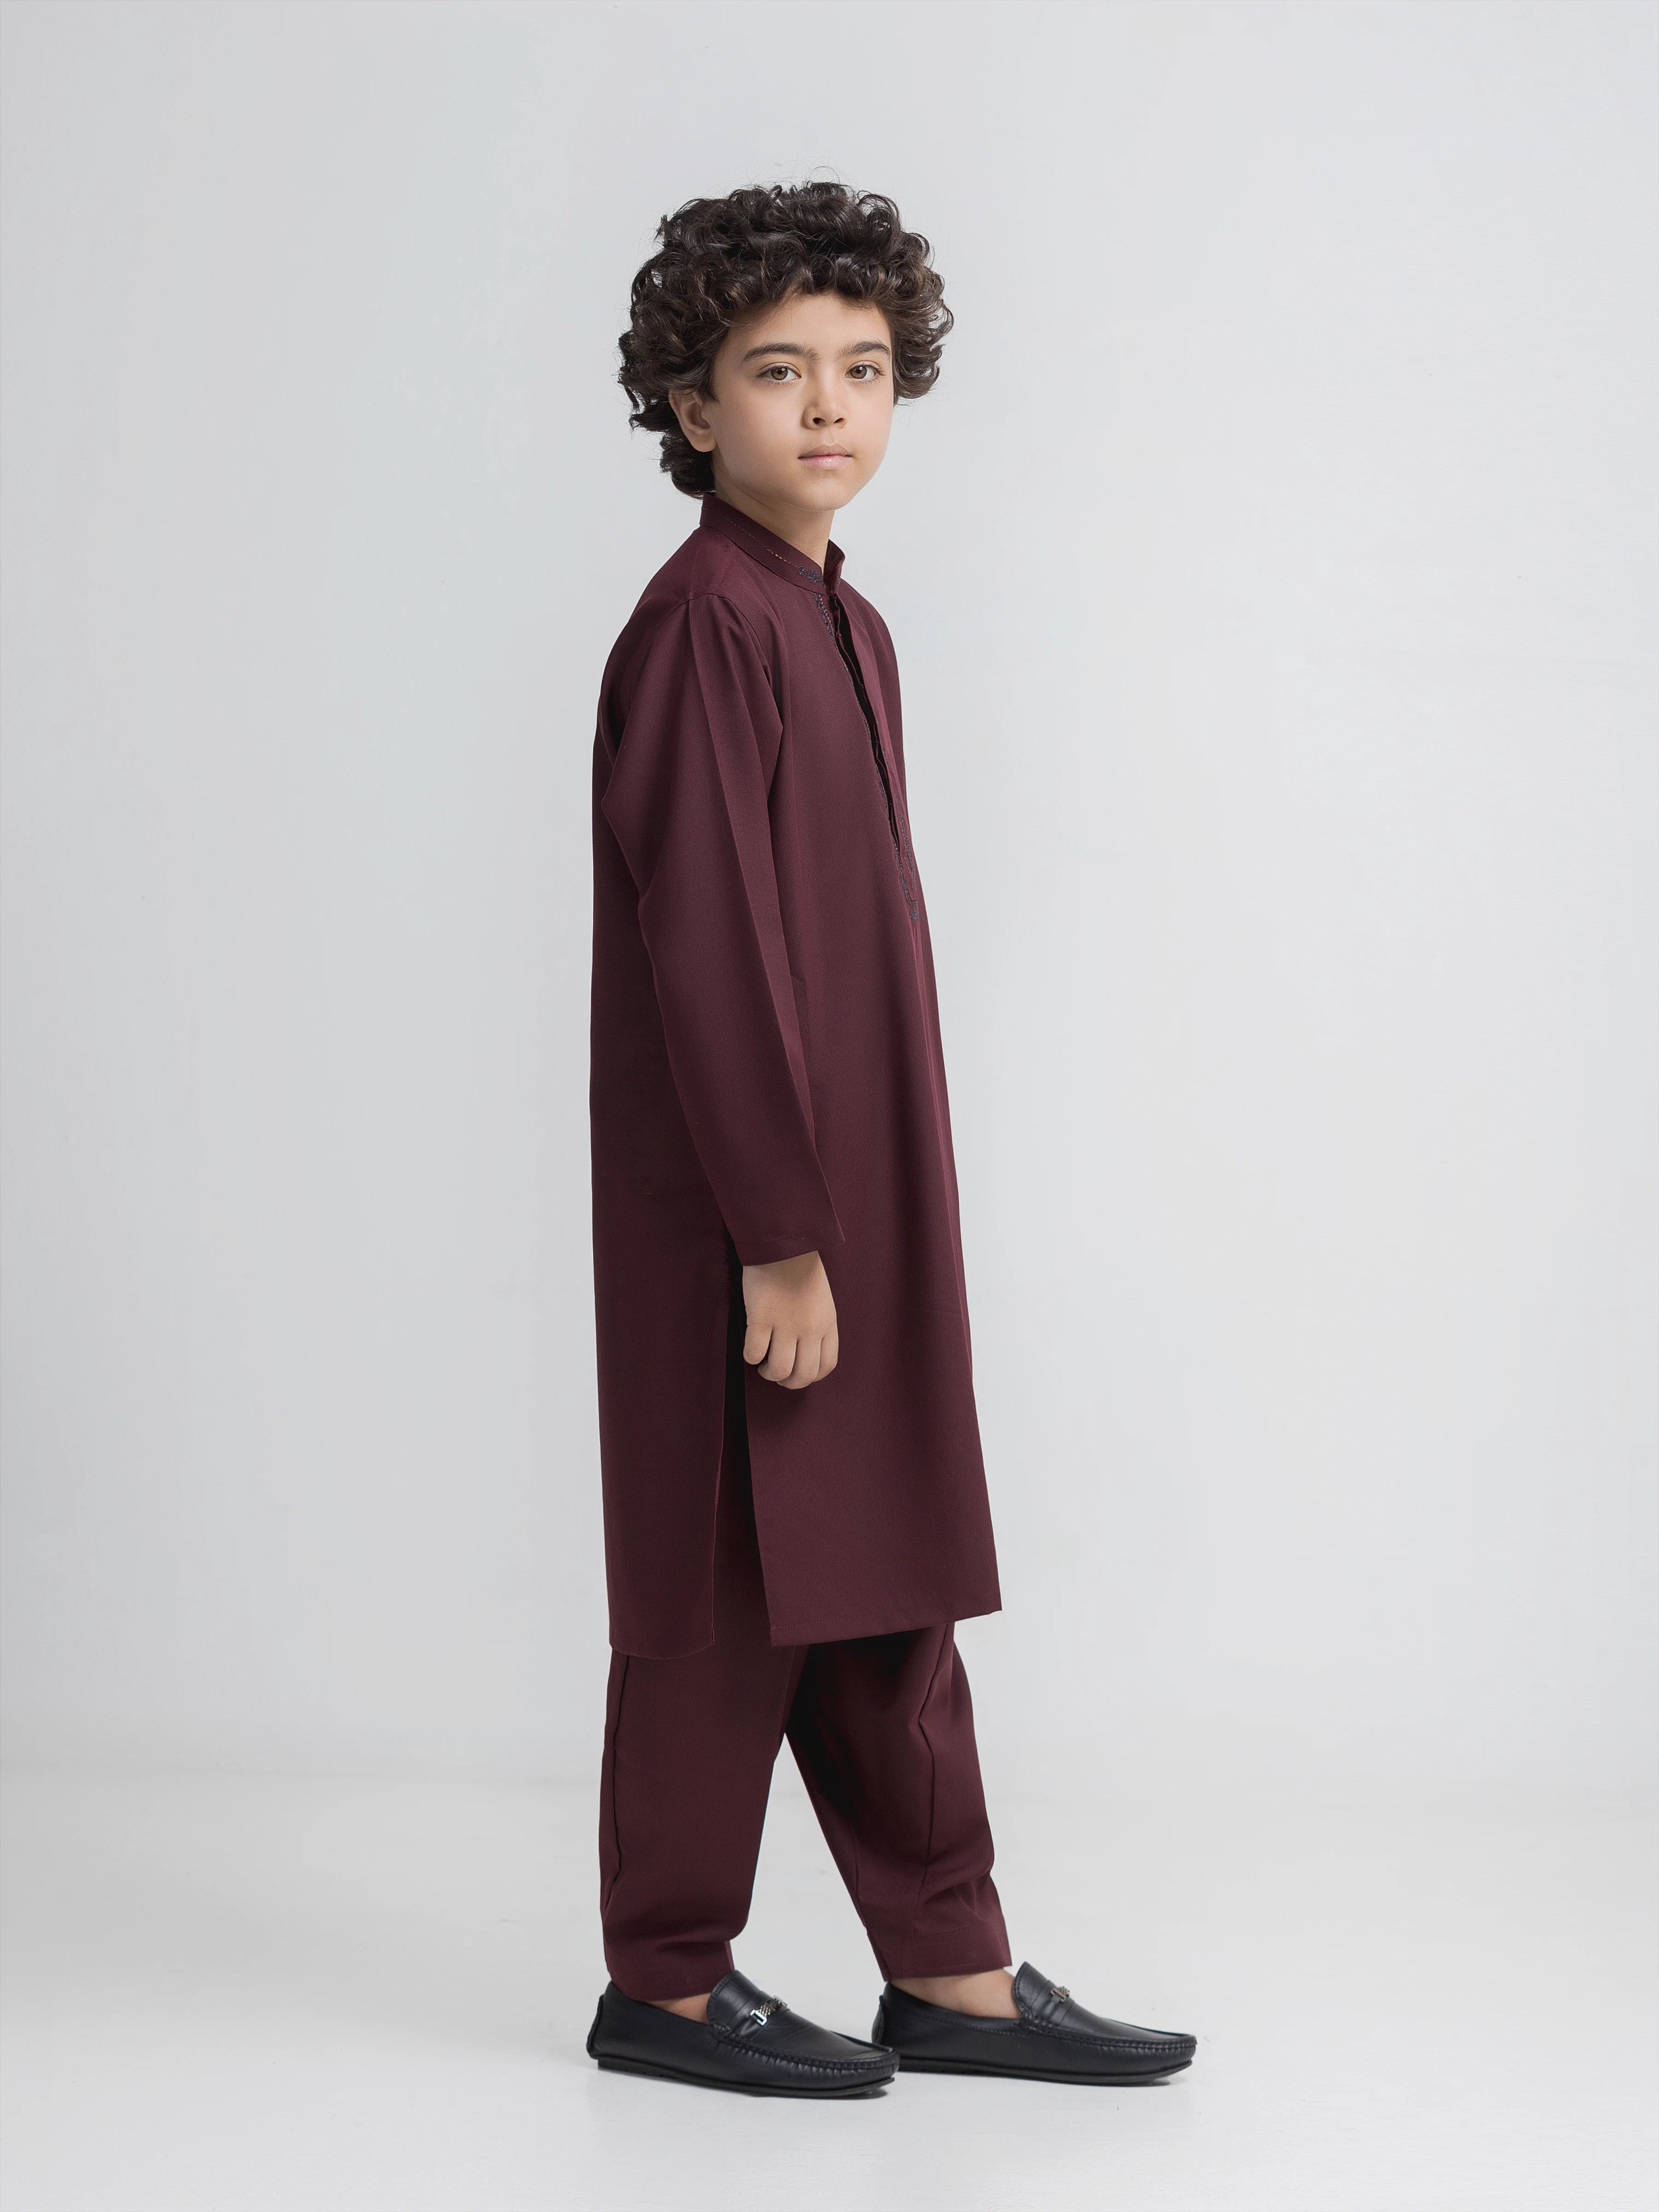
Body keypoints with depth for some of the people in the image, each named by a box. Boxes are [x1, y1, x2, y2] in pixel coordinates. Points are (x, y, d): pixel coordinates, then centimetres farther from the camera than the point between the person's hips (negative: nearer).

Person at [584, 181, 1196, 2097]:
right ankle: (666, 1985, 17)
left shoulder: (847, 629, 14)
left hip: (859, 1188, 9)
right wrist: (779, 1238, -20)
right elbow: (706, 952, -19)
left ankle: (952, 1971, 23)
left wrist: (867, 1218, 16)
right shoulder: (701, 624, -15)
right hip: (741, 1212, -9)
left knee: (886, 1588, 13)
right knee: (733, 1594, 2)